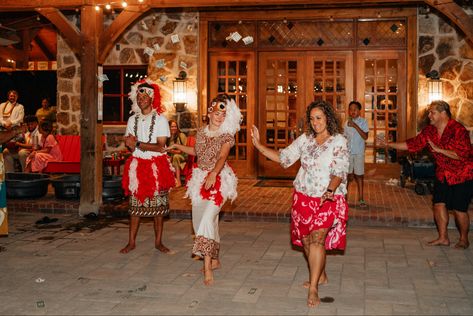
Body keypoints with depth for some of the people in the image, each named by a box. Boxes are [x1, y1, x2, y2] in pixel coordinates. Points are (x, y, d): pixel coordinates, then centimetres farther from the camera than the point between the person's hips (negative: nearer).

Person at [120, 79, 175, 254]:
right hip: (137, 165, 3)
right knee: (135, 204, 4)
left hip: (157, 166, -3)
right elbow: (129, 144, 4)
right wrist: (150, 147, -15)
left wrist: (138, 144, -14)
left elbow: (161, 146, -12)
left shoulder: (160, 119, -3)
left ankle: (158, 242, 12)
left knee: (158, 205, 2)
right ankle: (131, 242, 11)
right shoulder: (133, 119, 10)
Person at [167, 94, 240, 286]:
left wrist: (213, 174, -41)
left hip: (218, 181, -6)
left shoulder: (227, 136, -7)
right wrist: (178, 147, 24)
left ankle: (207, 267, -20)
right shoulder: (201, 133, 9)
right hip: (200, 180, 6)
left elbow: (222, 157, -24)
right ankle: (214, 260, 26)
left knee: (208, 219, -20)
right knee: (199, 220, 10)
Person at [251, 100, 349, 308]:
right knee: (306, 240, 11)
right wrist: (259, 145, 0)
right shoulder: (305, 139, 7)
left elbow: (339, 172, -14)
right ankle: (320, 276, 33)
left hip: (328, 199, -5)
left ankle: (313, 289, -9)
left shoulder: (338, 141, -6)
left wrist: (330, 190, -32)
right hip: (303, 197, 5)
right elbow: (283, 157, 8)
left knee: (317, 239, -15)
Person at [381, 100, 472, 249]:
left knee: (459, 209, -2)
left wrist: (438, 149, -27)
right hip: (443, 175, 7)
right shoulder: (429, 131, 0)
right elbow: (412, 144, 4)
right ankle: (443, 237, 17)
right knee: (439, 204, 4)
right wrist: (389, 144, -1)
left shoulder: (458, 129, -21)